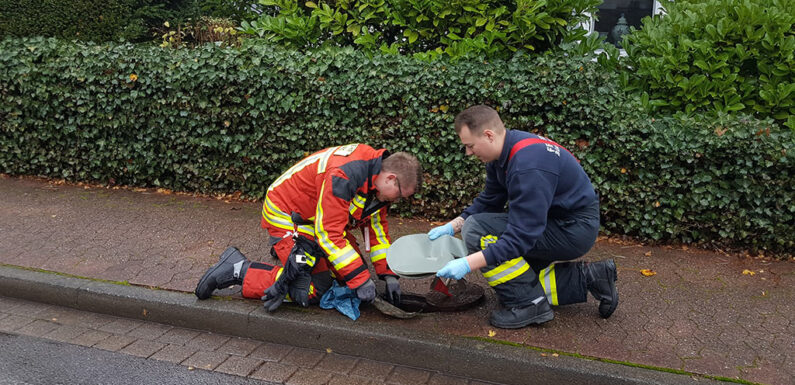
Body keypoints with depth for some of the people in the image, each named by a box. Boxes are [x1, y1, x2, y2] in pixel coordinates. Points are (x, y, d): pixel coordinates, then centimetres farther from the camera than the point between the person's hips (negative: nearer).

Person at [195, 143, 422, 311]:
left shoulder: (377, 178, -3)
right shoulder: (343, 177, -34)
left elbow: (376, 226, 6)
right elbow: (329, 233, -34)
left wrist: (388, 274, 1)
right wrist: (360, 280, -30)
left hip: (318, 217, 10)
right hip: (287, 217, -9)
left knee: (352, 273, 6)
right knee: (310, 292, -16)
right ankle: (239, 270, -6)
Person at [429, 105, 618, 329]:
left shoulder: (528, 166, -29)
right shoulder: (504, 152, 1)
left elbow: (522, 235, -31)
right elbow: (488, 202, 13)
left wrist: (469, 263, -34)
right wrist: (452, 227, 1)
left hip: (574, 230, -10)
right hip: (553, 220, 10)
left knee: (476, 231, -20)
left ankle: (530, 305, -10)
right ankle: (588, 278, 15)